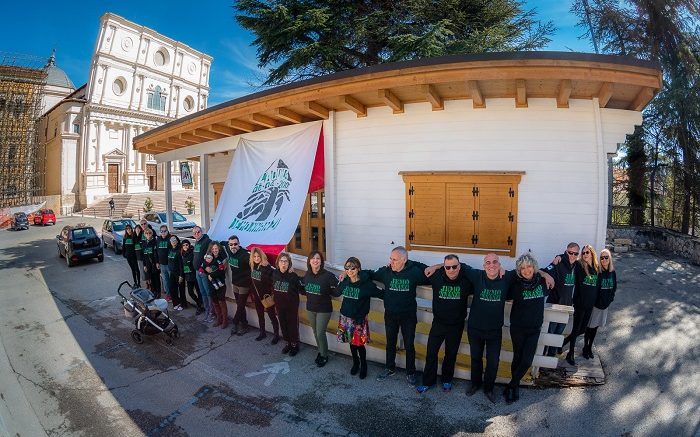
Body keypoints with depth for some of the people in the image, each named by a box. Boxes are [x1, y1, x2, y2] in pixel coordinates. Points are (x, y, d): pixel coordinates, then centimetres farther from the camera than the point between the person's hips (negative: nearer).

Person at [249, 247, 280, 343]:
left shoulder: (267, 267, -21)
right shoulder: (253, 267, -1)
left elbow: (272, 282, -21)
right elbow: (252, 281, 9)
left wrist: (269, 295, -20)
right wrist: (252, 293, 11)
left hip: (266, 296, -6)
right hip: (257, 296, 7)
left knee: (272, 315, 5)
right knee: (260, 315, 20)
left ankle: (276, 335, 17)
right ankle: (262, 333, 36)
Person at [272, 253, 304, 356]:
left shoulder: (293, 276, -21)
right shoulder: (275, 274, -7)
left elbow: (302, 290, -21)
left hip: (292, 305, -4)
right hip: (279, 305, 4)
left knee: (293, 325, 9)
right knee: (283, 324, 17)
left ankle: (295, 344, 29)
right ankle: (288, 343, 37)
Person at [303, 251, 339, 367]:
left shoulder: (328, 275, -21)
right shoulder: (307, 275, -4)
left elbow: (336, 293, -17)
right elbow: (304, 289, 12)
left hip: (324, 310, -5)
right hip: (310, 309, 5)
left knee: (320, 333, 2)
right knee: (315, 333, 18)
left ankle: (324, 356, 26)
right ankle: (320, 351, 41)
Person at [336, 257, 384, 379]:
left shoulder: (366, 284, -18)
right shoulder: (345, 282, -4)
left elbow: (381, 294, -13)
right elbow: (338, 292, 16)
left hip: (359, 319, -4)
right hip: (346, 317, 4)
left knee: (359, 344, 4)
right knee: (351, 342, 15)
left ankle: (363, 366, 29)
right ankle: (355, 363, 38)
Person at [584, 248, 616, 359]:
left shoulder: (612, 273, 0)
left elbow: (614, 287, 12)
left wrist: (610, 298, 4)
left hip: (605, 304, 5)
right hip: (594, 304, -5)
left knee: (595, 327, 16)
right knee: (589, 327, 5)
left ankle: (590, 347, 30)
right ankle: (585, 348, 20)